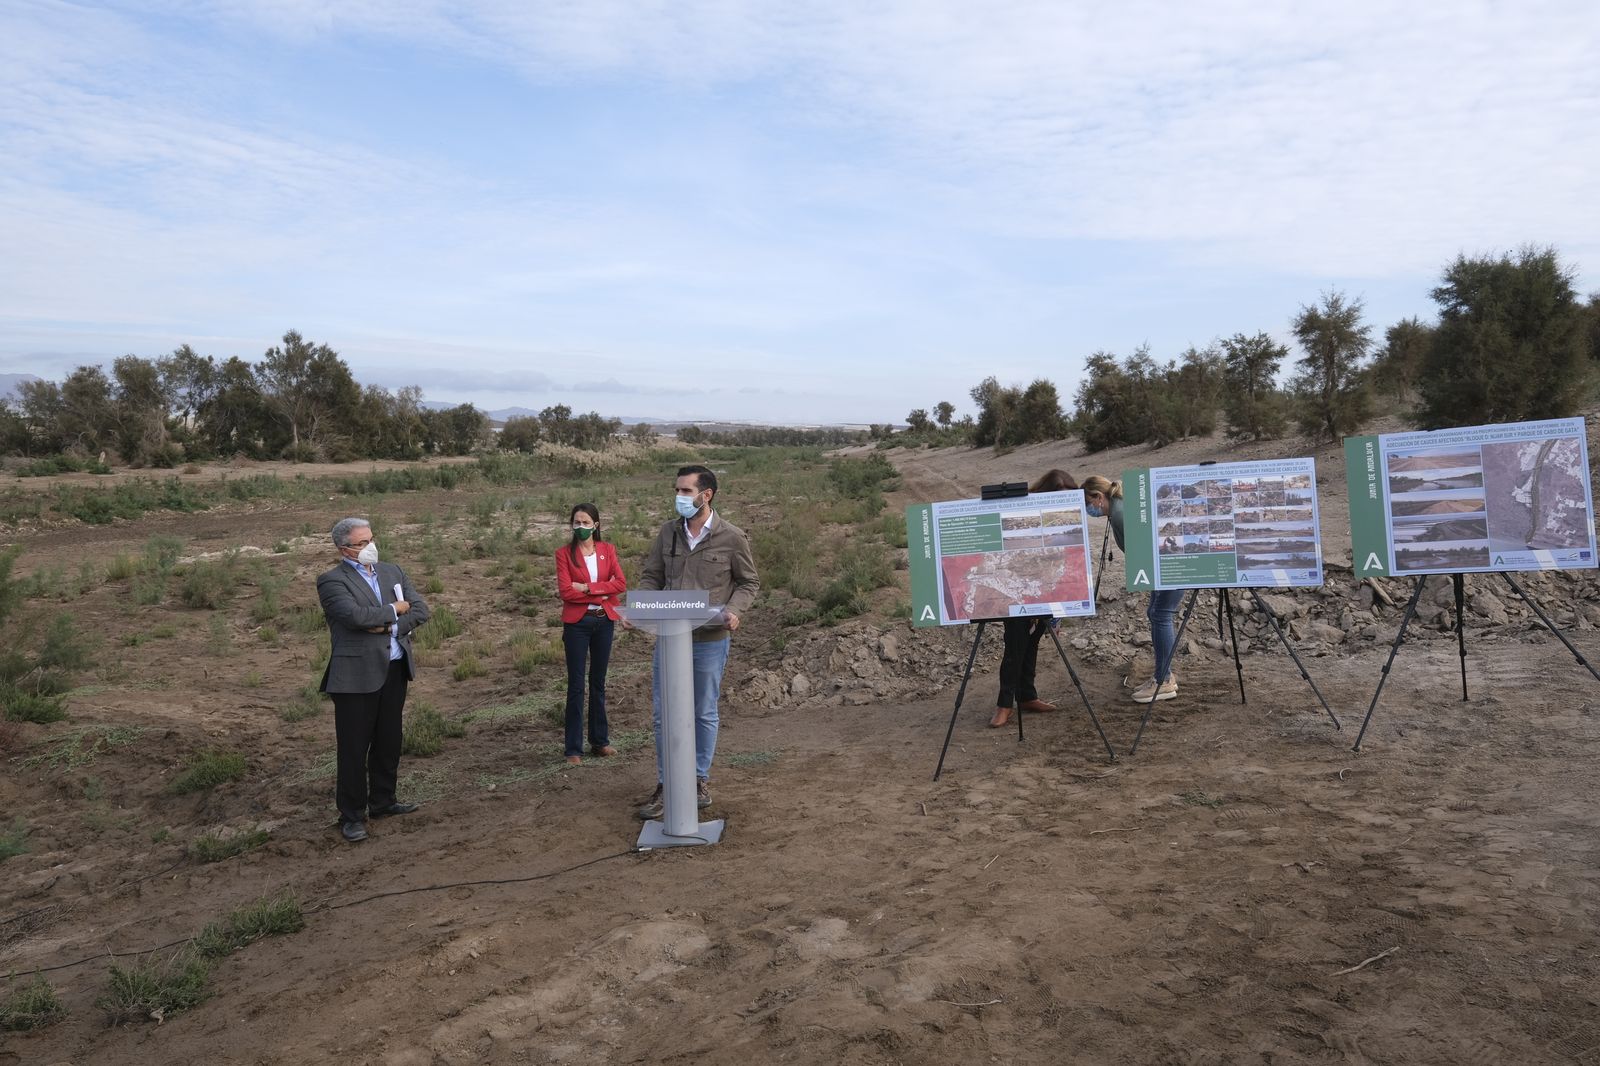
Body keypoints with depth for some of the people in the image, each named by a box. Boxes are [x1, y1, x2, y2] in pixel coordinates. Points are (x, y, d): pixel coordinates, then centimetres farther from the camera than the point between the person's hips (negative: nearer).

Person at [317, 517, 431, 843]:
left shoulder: (392, 572, 12)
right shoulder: (332, 581, -7)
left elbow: (420, 610, 6)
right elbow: (356, 615, -23)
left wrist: (390, 626, -10)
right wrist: (394, 610, -9)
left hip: (395, 669, 6)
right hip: (356, 675, -6)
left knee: (388, 741, 16)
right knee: (354, 748, 1)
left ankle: (383, 801, 31)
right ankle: (351, 816, 12)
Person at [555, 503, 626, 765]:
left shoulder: (607, 550, 4)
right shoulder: (564, 553, -3)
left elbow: (621, 584, -8)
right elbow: (566, 591, -14)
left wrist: (586, 587, -15)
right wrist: (601, 593, -15)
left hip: (604, 621, 3)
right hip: (577, 622, -3)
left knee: (599, 683, 13)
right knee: (576, 685, 1)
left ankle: (600, 741, 23)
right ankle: (574, 749, 9)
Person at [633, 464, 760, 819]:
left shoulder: (732, 537, -8)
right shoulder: (668, 531, 2)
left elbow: (749, 582, 2)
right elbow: (651, 576, 10)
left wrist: (733, 611, -16)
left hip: (710, 639, -3)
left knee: (704, 713, 12)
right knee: (662, 714, 7)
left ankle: (700, 779, 29)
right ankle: (666, 785, 20)